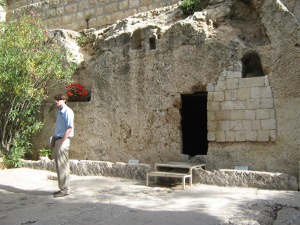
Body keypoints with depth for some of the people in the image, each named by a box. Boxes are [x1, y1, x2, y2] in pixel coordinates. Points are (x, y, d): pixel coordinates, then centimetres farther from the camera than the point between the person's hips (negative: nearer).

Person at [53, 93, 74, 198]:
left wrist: (63, 142, -20)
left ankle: (65, 189, 1)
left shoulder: (67, 111, -12)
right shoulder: (59, 111, 16)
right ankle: (63, 188, 20)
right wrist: (57, 141, 14)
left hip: (63, 139, -9)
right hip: (58, 139, 9)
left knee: (62, 165, -6)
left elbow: (69, 128, -18)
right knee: (59, 165, 12)